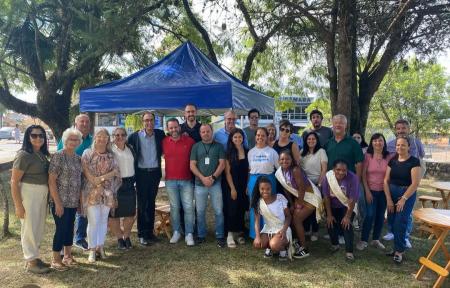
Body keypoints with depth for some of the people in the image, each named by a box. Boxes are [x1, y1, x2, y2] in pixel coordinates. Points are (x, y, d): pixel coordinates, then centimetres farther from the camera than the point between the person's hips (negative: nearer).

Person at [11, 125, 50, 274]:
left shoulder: (42, 154, 7)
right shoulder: (23, 155, -14)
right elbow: (14, 182, -15)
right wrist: (18, 205, -16)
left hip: (42, 194, 8)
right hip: (29, 194, -8)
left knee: (39, 227, 17)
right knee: (30, 228, 3)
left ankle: (34, 257, 32)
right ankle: (31, 262, 18)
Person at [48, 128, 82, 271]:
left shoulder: (78, 158, 8)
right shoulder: (58, 156, -12)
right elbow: (51, 181, -15)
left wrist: (80, 199, 12)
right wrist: (57, 203, -17)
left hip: (73, 202, 6)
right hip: (60, 201, -6)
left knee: (70, 227, 15)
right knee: (61, 228, 0)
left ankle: (67, 256, 29)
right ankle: (56, 260, 16)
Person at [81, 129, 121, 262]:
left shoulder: (111, 155, 9)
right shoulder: (88, 153, 1)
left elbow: (116, 171, 3)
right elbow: (85, 171, -8)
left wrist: (101, 178, -8)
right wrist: (96, 183, -14)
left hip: (107, 192, 3)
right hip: (92, 191, -3)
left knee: (103, 220, 10)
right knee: (93, 220, -5)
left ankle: (100, 247, 21)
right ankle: (92, 249, 6)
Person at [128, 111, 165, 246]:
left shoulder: (160, 134, 3)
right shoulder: (135, 136, -6)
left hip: (155, 173, 3)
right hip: (142, 173, -3)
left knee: (151, 203, 12)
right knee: (142, 204, 1)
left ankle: (150, 232, 22)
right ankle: (142, 234, 10)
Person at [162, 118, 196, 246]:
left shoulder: (189, 141, -3)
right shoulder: (164, 142, 2)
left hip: (187, 180, -1)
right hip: (170, 181, 2)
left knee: (188, 207, 0)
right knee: (174, 207, 10)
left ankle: (189, 234, 9)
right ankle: (176, 232, 23)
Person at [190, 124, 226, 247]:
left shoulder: (218, 146, 6)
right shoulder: (196, 147, 7)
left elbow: (222, 164, 0)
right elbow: (192, 165, 2)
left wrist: (213, 177, -12)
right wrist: (203, 178, -10)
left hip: (215, 183, -1)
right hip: (199, 184, 1)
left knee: (218, 211, 1)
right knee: (200, 212, 7)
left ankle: (220, 236, 13)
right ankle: (201, 235, 21)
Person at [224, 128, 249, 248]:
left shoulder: (247, 152, 3)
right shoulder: (229, 153, -3)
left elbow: (249, 170, 5)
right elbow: (227, 172, -6)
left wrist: (248, 186, -1)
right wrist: (232, 188, -11)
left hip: (244, 186, 3)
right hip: (233, 186, -2)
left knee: (242, 210, 8)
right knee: (232, 210, -4)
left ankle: (239, 233, 21)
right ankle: (230, 234, 3)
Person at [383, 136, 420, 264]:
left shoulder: (414, 161, -9)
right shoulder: (392, 160, 4)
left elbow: (415, 183, -13)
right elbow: (386, 180, 3)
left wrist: (403, 199, -16)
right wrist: (389, 199, -4)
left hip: (407, 195, -4)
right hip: (392, 193, 4)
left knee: (400, 223, -7)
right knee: (392, 222, 5)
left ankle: (399, 251, 7)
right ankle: (397, 247, 21)